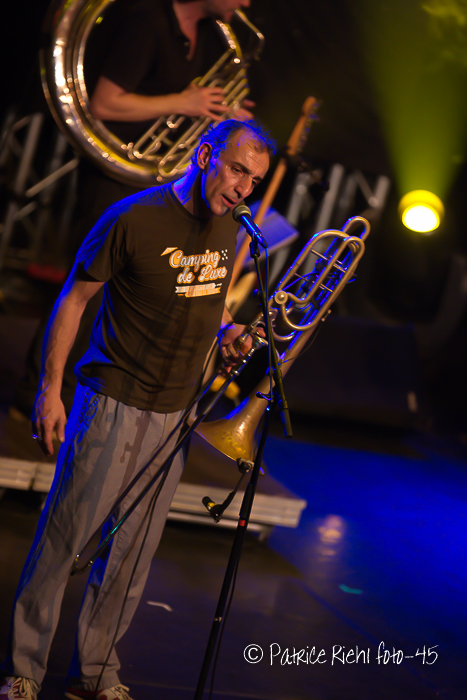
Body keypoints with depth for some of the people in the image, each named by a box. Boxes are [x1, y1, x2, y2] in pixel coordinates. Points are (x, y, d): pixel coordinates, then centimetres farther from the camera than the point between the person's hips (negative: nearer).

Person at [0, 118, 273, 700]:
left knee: (133, 550, 10)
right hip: (112, 401, -6)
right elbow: (74, 298, -6)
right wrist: (50, 389, -6)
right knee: (63, 537, -2)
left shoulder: (227, 230, 6)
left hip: (173, 412, 6)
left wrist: (228, 331, 4)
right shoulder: (135, 218, -14)